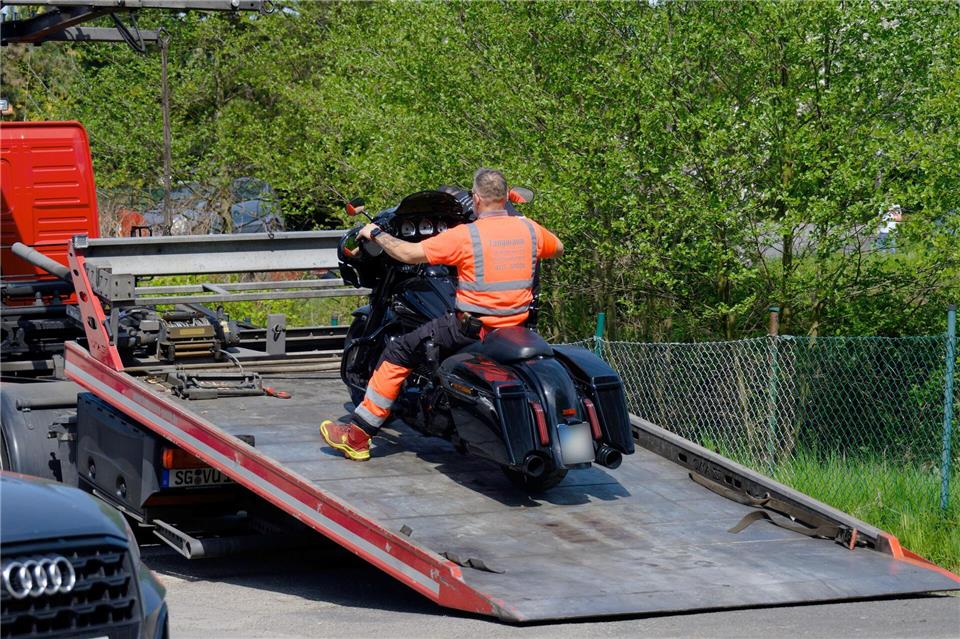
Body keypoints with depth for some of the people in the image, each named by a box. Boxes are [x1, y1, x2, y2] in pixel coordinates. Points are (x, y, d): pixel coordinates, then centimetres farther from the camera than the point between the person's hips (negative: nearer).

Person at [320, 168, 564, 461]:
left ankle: (357, 435, 2)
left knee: (399, 352, 4)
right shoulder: (529, 229, 2)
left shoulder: (465, 236, -13)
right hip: (518, 329, 6)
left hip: (473, 328, -6)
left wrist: (376, 234, 4)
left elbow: (409, 253, -12)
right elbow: (558, 249, 24)